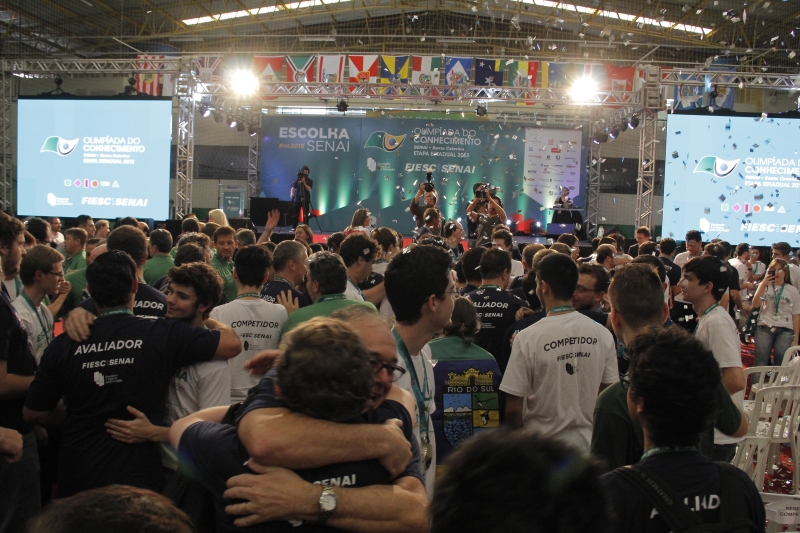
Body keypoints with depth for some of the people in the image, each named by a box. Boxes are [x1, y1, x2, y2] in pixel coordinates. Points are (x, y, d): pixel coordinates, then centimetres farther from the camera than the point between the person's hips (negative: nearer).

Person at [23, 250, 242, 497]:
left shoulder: (63, 345, -7)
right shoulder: (164, 334, -14)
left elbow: (33, 414, 3)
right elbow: (232, 344, -9)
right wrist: (208, 320, 12)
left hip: (75, 481, 2)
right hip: (138, 478, -2)